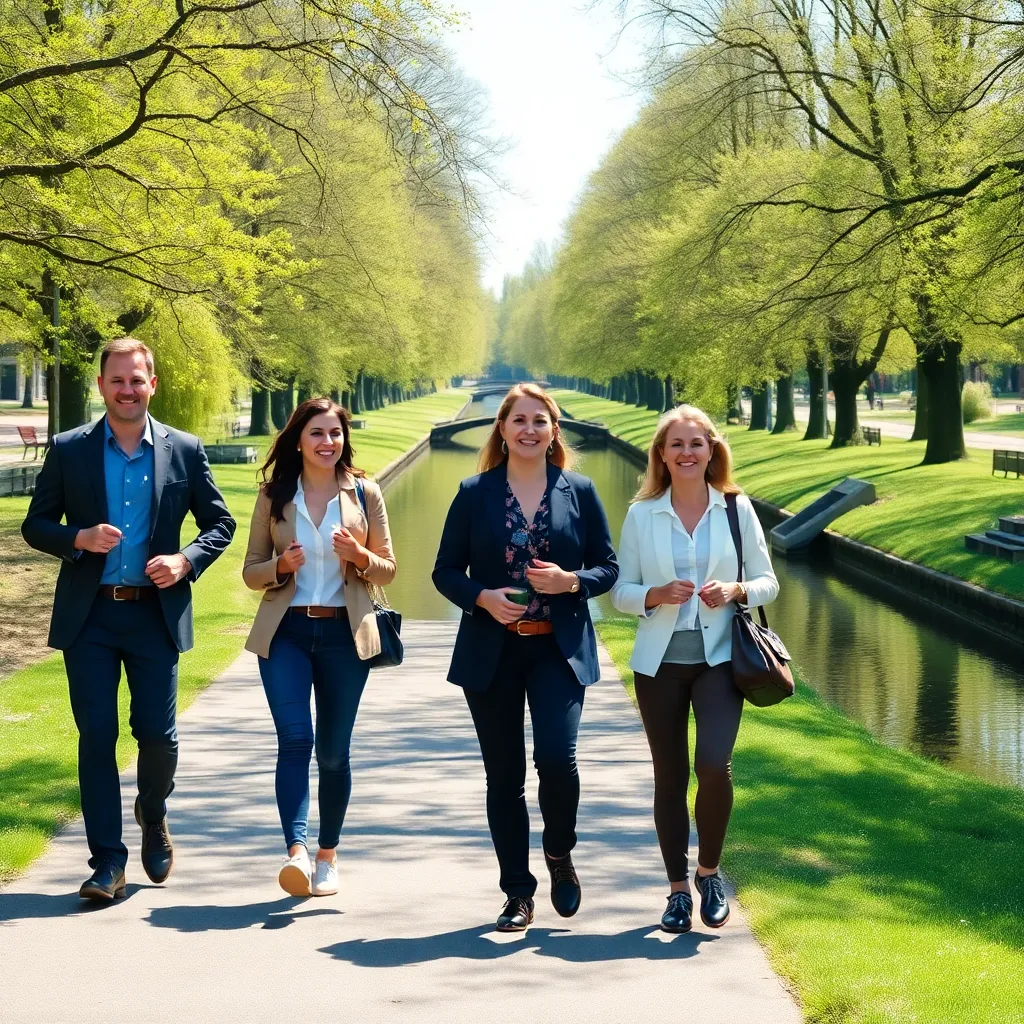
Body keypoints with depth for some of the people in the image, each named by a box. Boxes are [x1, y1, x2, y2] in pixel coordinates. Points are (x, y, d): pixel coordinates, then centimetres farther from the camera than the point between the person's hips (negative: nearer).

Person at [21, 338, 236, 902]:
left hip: (155, 613, 0)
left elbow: (220, 523, 9)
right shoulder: (69, 450, 3)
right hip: (88, 616, 0)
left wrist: (186, 561, -9)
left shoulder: (185, 450, 3)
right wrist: (80, 538, -13)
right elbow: (35, 525, 6)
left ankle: (153, 815, 35)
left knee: (158, 734, 3)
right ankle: (107, 861, 5)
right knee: (96, 737, -1)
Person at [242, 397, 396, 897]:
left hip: (344, 633, 1)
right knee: (295, 738, -17)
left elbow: (387, 570, 7)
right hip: (285, 633, -1)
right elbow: (251, 572, 8)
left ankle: (327, 855, 21)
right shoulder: (274, 496, 4)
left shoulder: (364, 494, 4)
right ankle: (296, 851, -25)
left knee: (333, 750, 7)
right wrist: (281, 565, -14)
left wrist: (359, 556, -14)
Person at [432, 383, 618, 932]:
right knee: (504, 777, 5)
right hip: (492, 652, 1)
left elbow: (608, 566, 6)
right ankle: (517, 894, 16)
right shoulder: (475, 493, 3)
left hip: (559, 649, -1)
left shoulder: (578, 491, 4)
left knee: (557, 757, -17)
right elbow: (445, 571, 5)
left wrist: (572, 581, -14)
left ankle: (559, 855, 13)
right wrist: (482, 597, -14)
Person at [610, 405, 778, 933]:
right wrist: (656, 595, -15)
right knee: (670, 776, 6)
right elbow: (620, 590, 5)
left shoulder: (737, 509, 2)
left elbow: (767, 582, 6)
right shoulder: (641, 515, 3)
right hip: (659, 663, 1)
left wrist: (735, 591, -14)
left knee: (714, 765, -18)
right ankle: (678, 888, 19)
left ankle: (709, 871, 5)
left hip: (719, 657, -1)